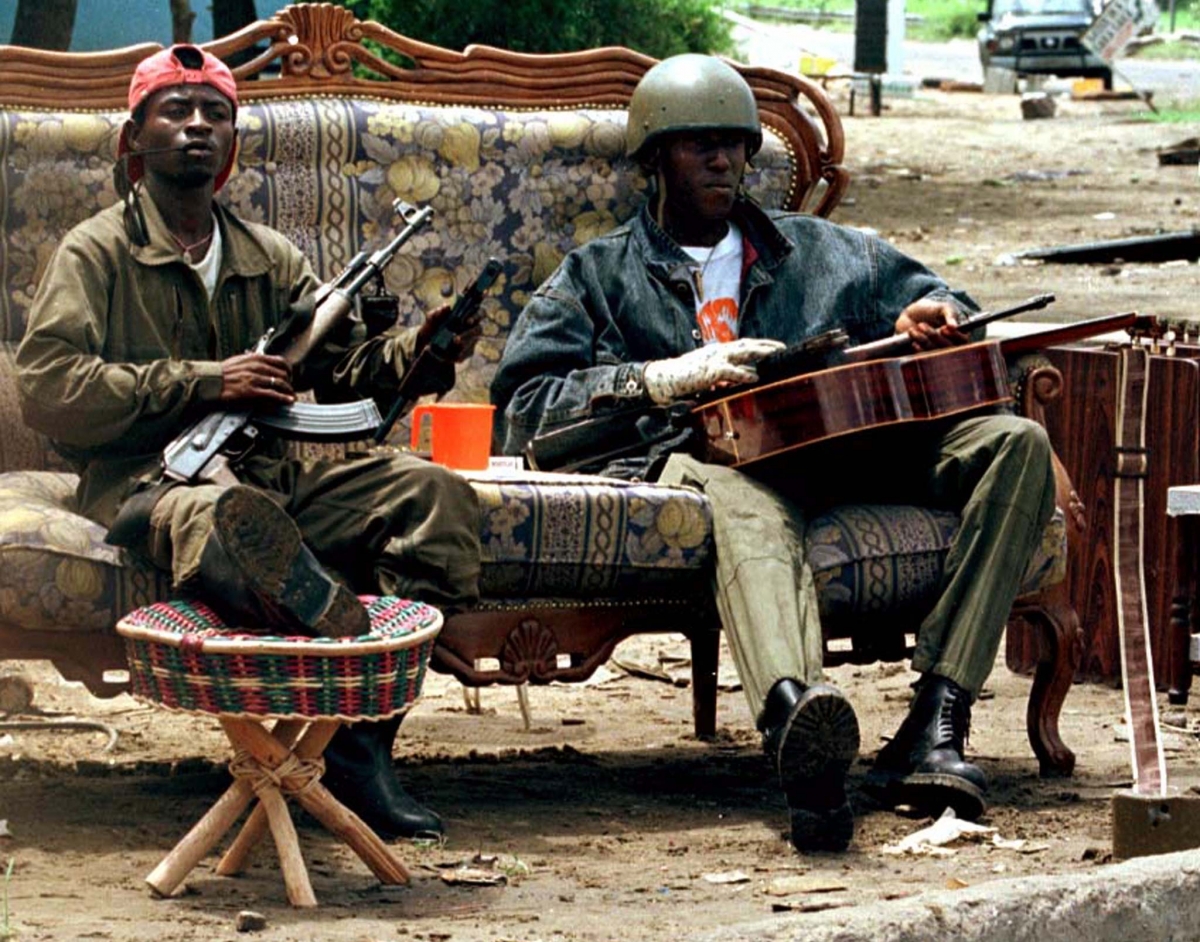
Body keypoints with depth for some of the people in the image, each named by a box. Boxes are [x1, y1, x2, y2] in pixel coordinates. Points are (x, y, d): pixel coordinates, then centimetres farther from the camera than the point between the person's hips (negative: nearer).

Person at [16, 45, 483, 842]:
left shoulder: (270, 259, 22)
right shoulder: (97, 253, 6)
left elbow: (345, 366, 13)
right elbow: (47, 390, -8)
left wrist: (414, 352, -11)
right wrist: (203, 384, -14)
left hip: (275, 474, 6)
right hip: (145, 482, -6)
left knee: (435, 494, -19)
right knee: (224, 516, -42)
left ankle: (363, 740, -26)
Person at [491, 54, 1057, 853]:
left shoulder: (823, 252, 34)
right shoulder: (598, 276, 25)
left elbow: (942, 305, 34)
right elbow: (523, 410, 10)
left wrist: (929, 320, 7)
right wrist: (670, 378, -4)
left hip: (845, 450, 4)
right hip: (701, 453, -4)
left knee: (1017, 443, -23)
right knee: (752, 514, -43)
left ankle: (934, 728, -36)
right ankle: (796, 710, -77)